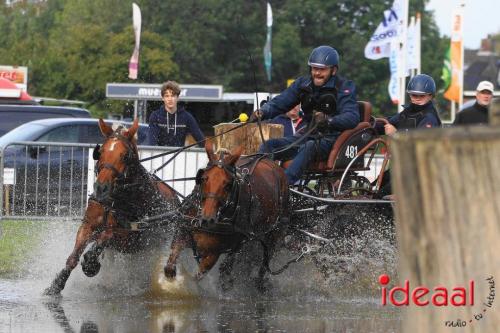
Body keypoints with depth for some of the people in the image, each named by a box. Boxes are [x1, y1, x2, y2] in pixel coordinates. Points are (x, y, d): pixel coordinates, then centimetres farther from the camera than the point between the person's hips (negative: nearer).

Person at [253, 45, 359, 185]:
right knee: (268, 146, -14)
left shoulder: (344, 87, -6)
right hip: (308, 135, 6)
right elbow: (279, 102, 5)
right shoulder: (303, 83, 9)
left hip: (331, 138, -6)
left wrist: (329, 120, -40)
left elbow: (352, 117, -20)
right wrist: (262, 112, -17)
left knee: (309, 147, -38)